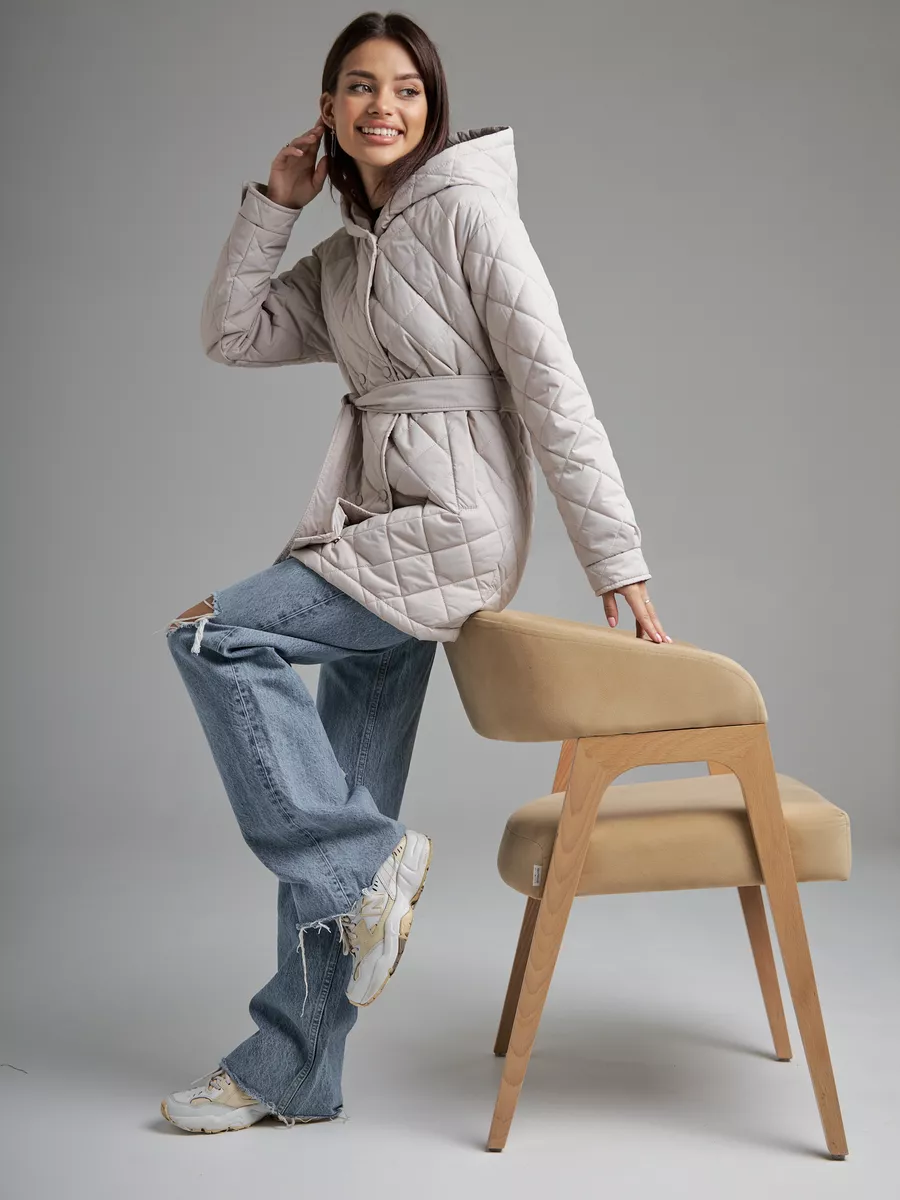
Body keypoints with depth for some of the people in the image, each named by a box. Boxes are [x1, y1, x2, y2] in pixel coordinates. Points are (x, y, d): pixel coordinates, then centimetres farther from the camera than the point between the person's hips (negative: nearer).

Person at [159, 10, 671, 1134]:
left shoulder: (469, 210, -7)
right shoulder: (344, 255, 16)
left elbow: (553, 388, -12)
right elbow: (231, 335, 14)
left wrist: (617, 561, -15)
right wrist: (273, 204, 8)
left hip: (448, 532, -8)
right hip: (381, 536, 8)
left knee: (212, 636, -19)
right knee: (338, 809, 8)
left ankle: (366, 861, -7)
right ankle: (293, 1074, 18)